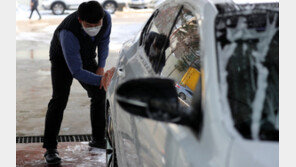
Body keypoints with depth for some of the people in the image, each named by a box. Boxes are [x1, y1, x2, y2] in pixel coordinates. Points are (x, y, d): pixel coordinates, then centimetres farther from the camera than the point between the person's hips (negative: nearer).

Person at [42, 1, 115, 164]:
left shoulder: (106, 18, -28)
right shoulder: (68, 33, -43)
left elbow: (104, 40, -4)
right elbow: (76, 71, -40)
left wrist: (101, 67, -7)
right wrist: (101, 80, -52)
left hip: (87, 57, 6)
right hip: (62, 60, -5)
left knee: (99, 95, 4)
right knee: (59, 99, -20)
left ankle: (98, 139, 20)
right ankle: (50, 148, -16)